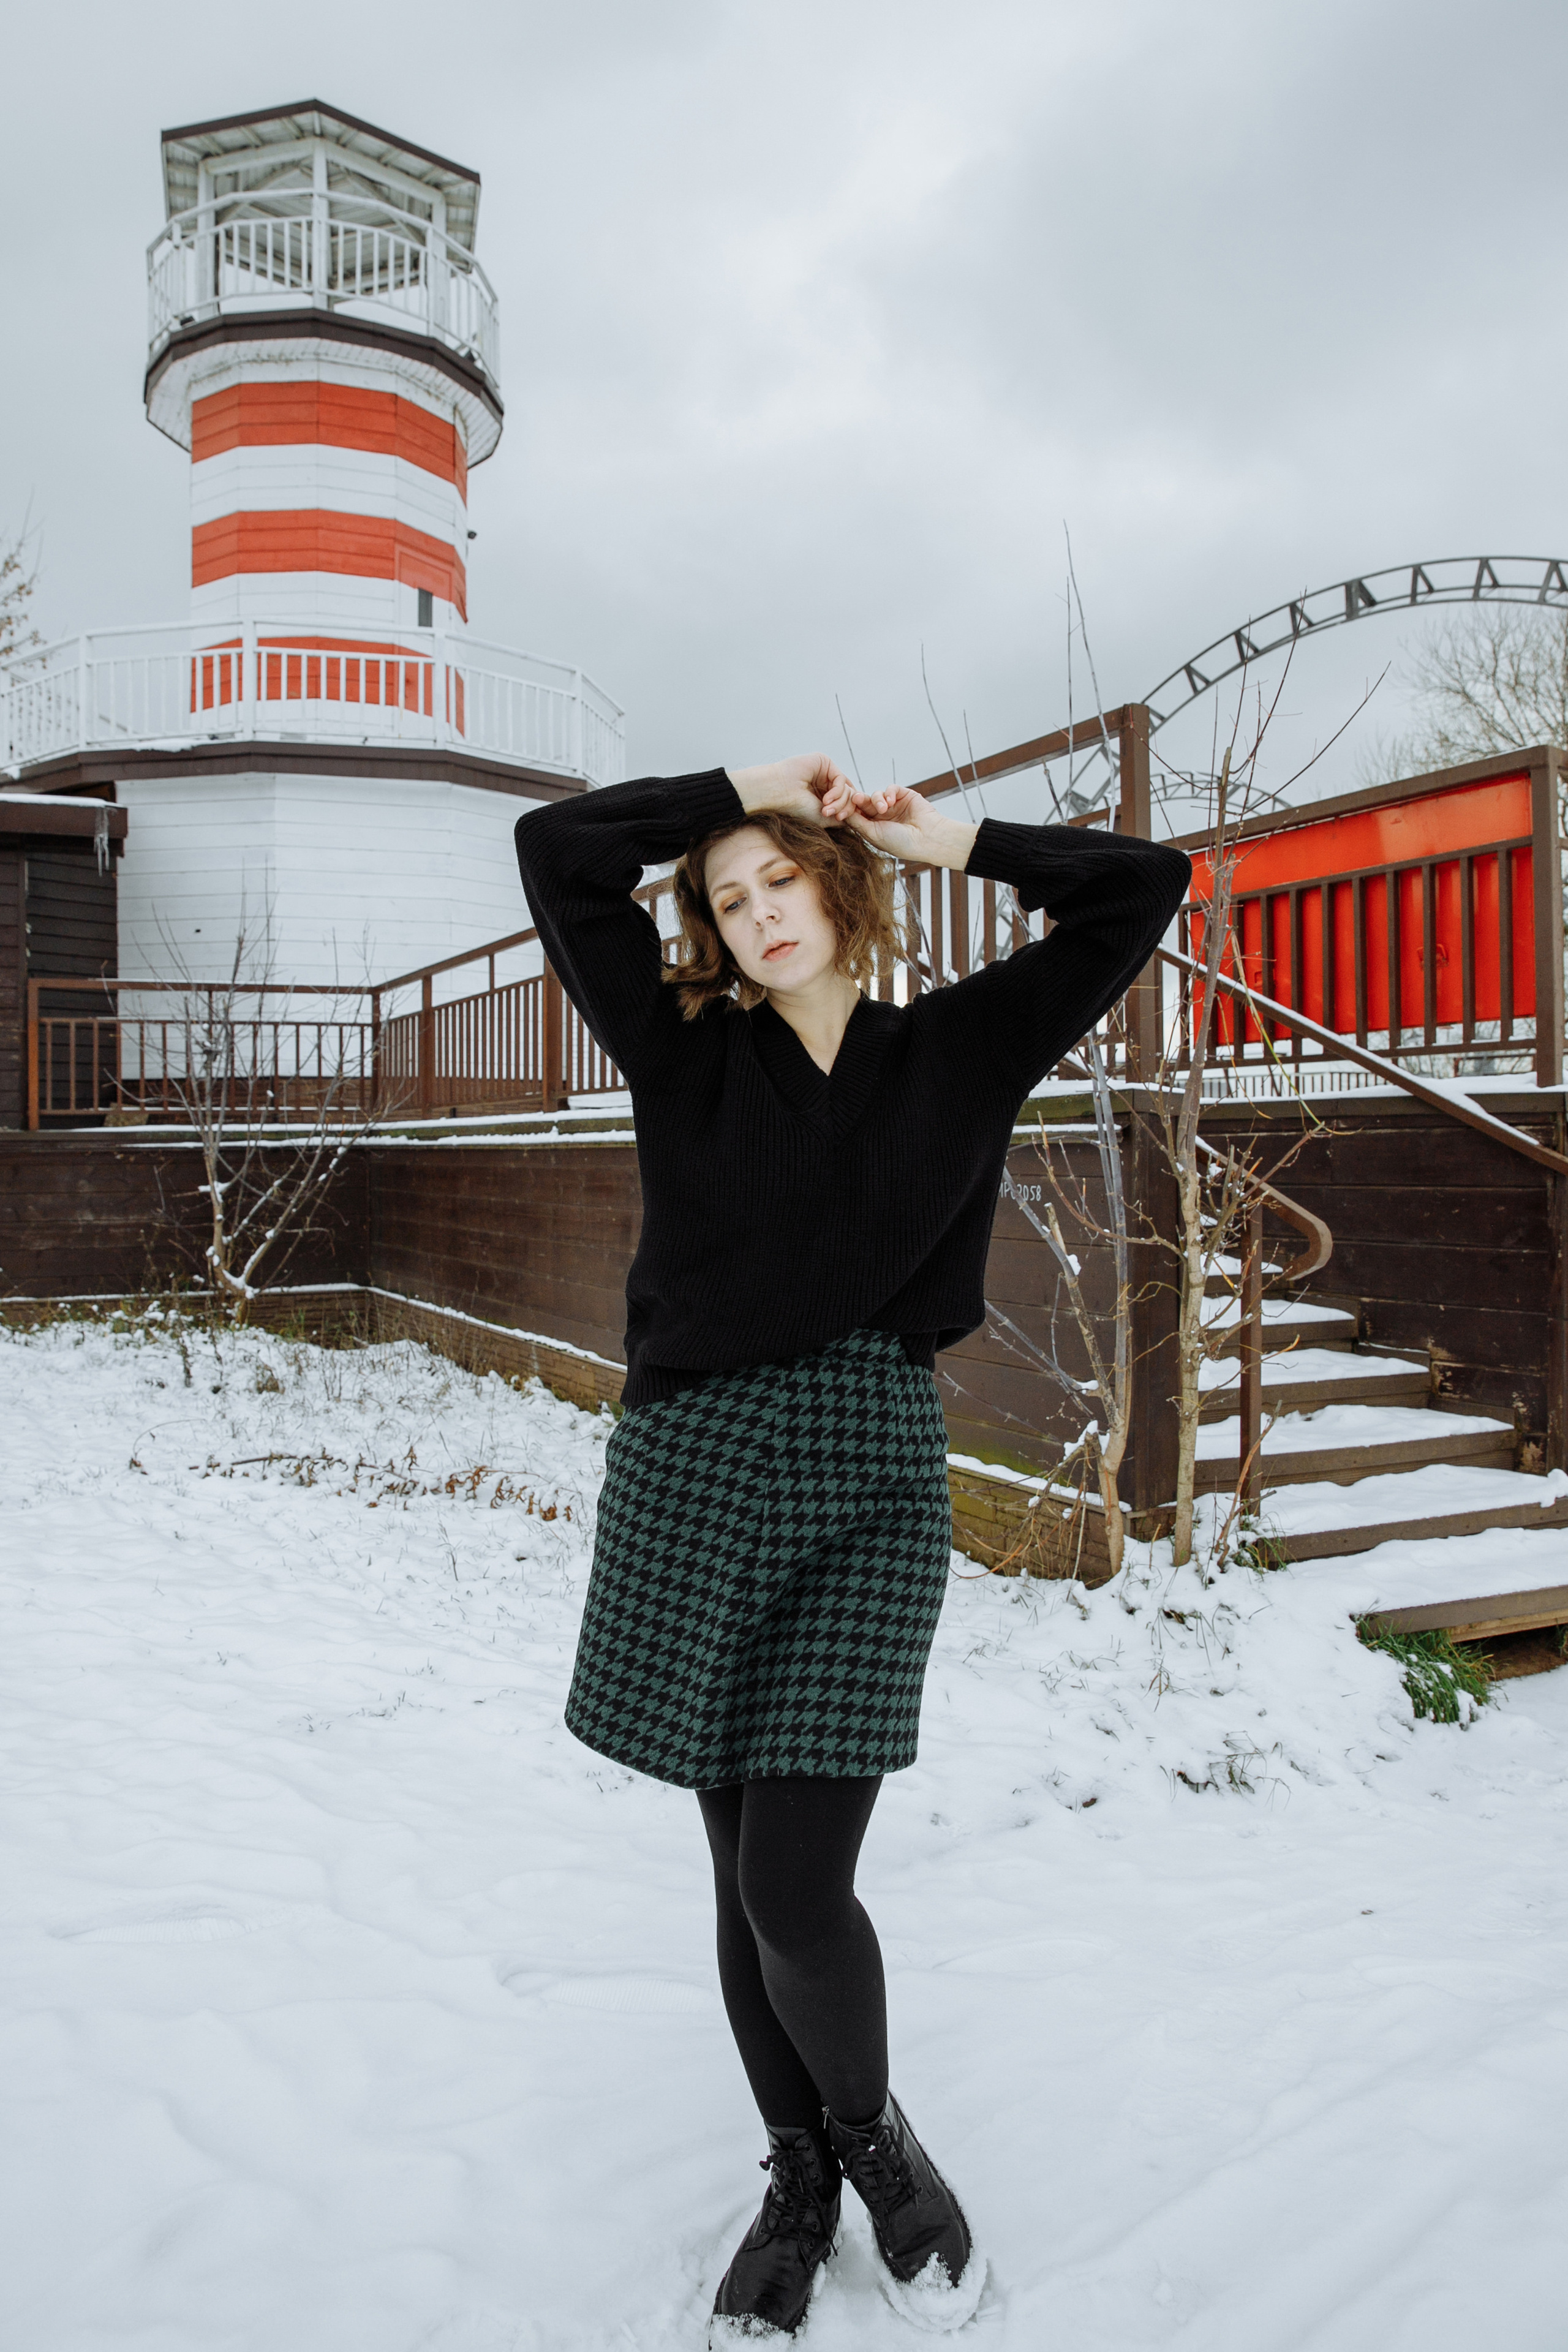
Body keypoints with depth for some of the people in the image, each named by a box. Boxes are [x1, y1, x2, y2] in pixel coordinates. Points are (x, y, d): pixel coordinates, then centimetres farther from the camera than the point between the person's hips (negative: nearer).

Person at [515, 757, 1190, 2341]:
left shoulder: (953, 1051, 7)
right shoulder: (687, 1054, 7)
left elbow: (1139, 891, 9)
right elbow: (557, 852, 2)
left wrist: (954, 840, 10)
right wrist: (739, 785, 6)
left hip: (871, 1476, -1)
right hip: (693, 1466, 2)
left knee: (796, 1885, -5)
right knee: (744, 1874, 11)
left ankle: (873, 2134, 28)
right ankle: (800, 2181, 35)